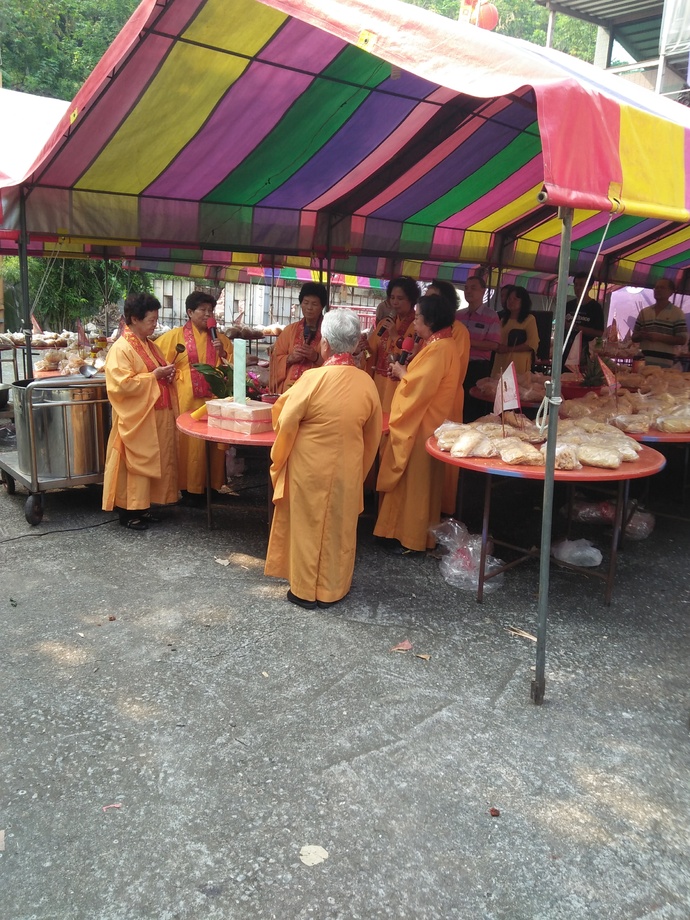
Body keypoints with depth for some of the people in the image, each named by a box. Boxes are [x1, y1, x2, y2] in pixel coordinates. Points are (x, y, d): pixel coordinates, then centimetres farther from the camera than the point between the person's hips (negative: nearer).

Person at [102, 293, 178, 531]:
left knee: (153, 462, 12)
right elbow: (123, 384, -22)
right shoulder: (121, 349, -13)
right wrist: (154, 375, -19)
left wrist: (167, 373, 4)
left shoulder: (149, 345, 14)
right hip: (135, 419, -8)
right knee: (135, 464, -1)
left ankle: (142, 508, 23)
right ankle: (128, 512, 10)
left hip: (157, 417, 9)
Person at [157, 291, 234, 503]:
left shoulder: (219, 337, 13)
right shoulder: (176, 336, 3)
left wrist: (223, 353, -5)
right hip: (188, 399, -3)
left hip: (214, 398, 3)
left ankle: (212, 483, 15)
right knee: (190, 441, -3)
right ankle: (190, 487, 6)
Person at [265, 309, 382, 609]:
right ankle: (333, 589, 28)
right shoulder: (366, 382, -7)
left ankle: (305, 590, 22)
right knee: (339, 529, 16)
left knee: (308, 526, 12)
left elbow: (286, 424, -10)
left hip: (310, 470, -3)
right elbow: (373, 434, 4)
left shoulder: (313, 378, -19)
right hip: (347, 472, 3)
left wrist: (278, 460, 9)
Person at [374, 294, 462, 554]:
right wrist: (406, 372, 4)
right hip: (420, 422, 10)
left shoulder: (439, 349, -20)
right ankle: (404, 531, 25)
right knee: (413, 480, 15)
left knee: (413, 480, -2)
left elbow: (419, 387, -25)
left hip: (421, 425, -10)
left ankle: (410, 538, 8)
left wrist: (401, 373, -7)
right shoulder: (440, 345, 13)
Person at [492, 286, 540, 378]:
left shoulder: (529, 319, 1)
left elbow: (532, 344, -8)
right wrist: (497, 347, 0)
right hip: (501, 362, 5)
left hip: (519, 363, -5)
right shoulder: (503, 320, 20)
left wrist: (509, 349, -14)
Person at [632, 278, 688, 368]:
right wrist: (641, 336, -7)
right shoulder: (644, 312, 14)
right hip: (644, 360, 4)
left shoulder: (677, 313, 2)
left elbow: (682, 340, -4)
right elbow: (634, 337, 16)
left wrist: (659, 337, -15)